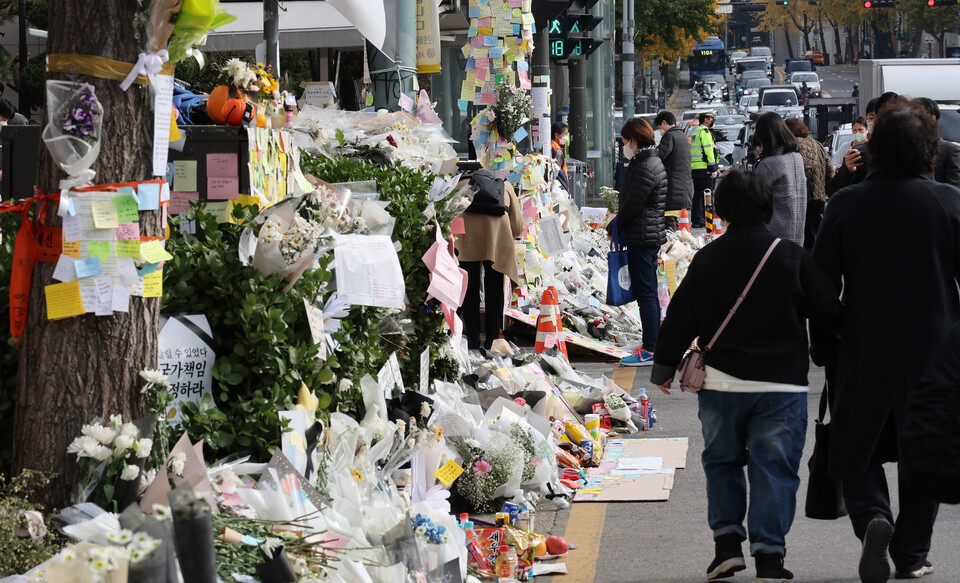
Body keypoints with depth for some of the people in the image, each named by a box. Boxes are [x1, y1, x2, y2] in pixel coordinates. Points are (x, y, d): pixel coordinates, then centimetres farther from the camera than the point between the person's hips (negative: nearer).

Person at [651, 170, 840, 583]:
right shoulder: (792, 257, -5)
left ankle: (727, 542, 10)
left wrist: (664, 368, 19)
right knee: (773, 469, 2)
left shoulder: (705, 260, 1)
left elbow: (679, 320, 7)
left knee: (721, 460, 17)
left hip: (721, 384, 2)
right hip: (781, 385, -2)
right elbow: (828, 312, -1)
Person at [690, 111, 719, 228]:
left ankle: (695, 220, 14)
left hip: (694, 169, 9)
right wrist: (713, 168, -15)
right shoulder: (705, 132, -10)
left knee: (697, 195, 12)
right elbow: (709, 151, -16)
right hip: (704, 169, -9)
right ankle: (702, 220, -11)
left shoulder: (695, 132, 20)